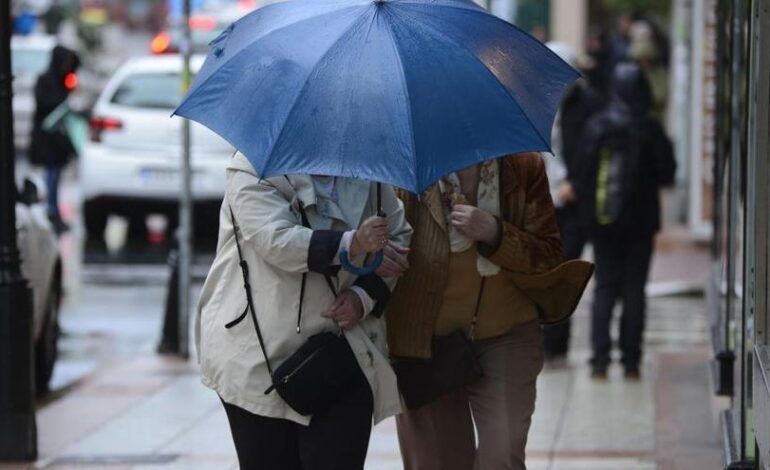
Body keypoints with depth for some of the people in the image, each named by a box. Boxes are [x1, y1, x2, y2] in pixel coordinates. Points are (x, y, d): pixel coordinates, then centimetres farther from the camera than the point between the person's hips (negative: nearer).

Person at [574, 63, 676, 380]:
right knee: (634, 289, 6)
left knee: (604, 287, 8)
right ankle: (630, 360, 5)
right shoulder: (648, 129, -10)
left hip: (603, 222, 2)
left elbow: (582, 174, -2)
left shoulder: (596, 127, -4)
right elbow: (666, 174, -6)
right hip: (640, 221, -2)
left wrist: (588, 211, 10)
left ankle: (600, 361, -1)